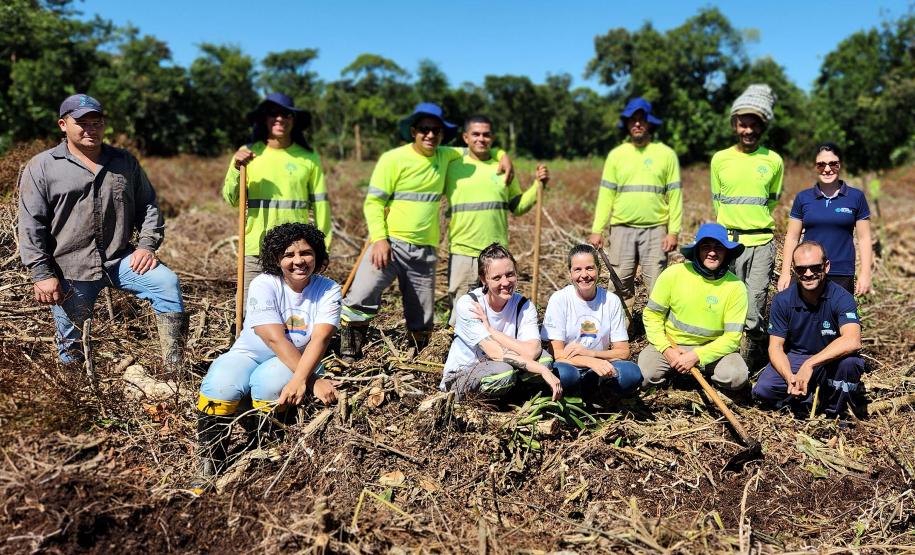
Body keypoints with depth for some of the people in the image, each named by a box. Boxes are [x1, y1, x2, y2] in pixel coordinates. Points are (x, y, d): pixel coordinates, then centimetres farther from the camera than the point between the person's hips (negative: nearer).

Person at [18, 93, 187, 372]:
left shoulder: (125, 162, 10)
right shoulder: (42, 167, 1)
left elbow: (148, 206, 14)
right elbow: (31, 225, -3)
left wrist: (147, 244, -3)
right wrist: (42, 274, -10)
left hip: (121, 259, 2)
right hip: (69, 270, -1)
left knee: (167, 283, -23)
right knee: (72, 343, 6)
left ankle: (176, 371, -20)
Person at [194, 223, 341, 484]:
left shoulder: (328, 290, -7)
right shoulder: (263, 285, -13)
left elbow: (319, 340, -21)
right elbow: (276, 339, -24)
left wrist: (300, 379, -39)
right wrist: (315, 381, -31)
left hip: (299, 363, 0)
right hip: (248, 355, 0)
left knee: (270, 382, -34)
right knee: (221, 386, -31)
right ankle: (210, 461, -10)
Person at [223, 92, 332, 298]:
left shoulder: (309, 157, 3)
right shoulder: (248, 154, 4)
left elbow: (320, 203, 6)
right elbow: (231, 200, 3)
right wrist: (236, 169, -13)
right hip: (256, 250, 0)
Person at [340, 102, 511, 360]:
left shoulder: (444, 156, 10)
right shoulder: (393, 159, -5)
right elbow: (373, 202, -7)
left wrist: (501, 155, 9)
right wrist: (379, 238, -18)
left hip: (425, 250, 4)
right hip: (390, 243, -4)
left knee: (422, 319, 9)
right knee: (360, 299, -18)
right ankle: (348, 357, -3)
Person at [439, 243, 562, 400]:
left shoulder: (524, 306, -9)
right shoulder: (467, 304, -19)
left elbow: (531, 353, -26)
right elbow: (495, 352, -28)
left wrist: (490, 329, -24)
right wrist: (543, 371, -32)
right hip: (458, 379, -4)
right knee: (504, 371, -35)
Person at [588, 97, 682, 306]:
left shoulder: (666, 154, 5)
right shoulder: (616, 155, 9)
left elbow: (674, 195, 3)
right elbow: (606, 195, 7)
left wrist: (673, 231, -5)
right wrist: (597, 230, 0)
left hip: (655, 230, -1)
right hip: (622, 229, 2)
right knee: (620, 286, 3)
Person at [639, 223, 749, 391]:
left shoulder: (736, 287, -11)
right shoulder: (673, 274, -11)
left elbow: (732, 337, -11)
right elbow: (652, 314, -3)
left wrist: (696, 356, -22)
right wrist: (666, 349, -15)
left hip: (712, 346, 0)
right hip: (670, 344, 0)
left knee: (737, 377, -26)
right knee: (644, 376, -24)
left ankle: (704, 371, 6)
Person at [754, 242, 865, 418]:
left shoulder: (841, 298, -19)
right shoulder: (782, 301, -10)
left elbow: (853, 341, -35)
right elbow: (775, 346, -8)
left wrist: (809, 365, -38)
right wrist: (789, 377, -28)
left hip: (832, 361, -1)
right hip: (795, 358, 2)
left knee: (849, 361, -36)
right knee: (762, 390, -23)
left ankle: (835, 414, -8)